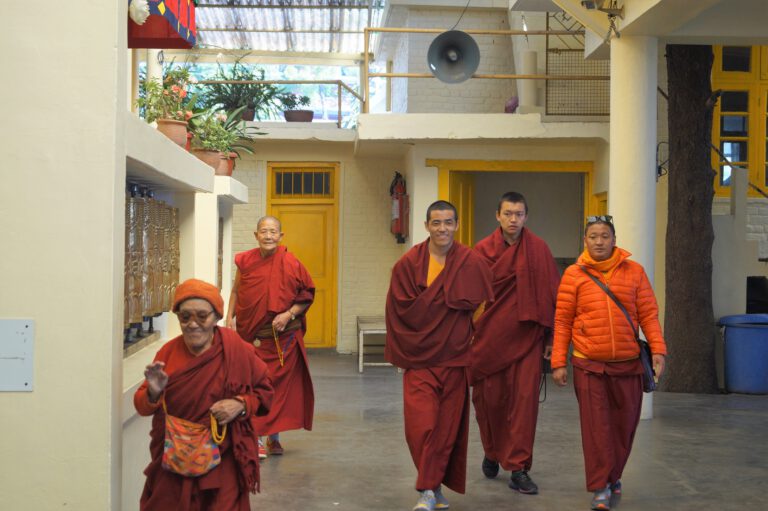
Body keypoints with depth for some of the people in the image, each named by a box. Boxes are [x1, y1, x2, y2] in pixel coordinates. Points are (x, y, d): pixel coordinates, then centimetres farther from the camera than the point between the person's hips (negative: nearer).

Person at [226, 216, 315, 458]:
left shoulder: (290, 263, -8)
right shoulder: (246, 261, -1)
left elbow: (306, 297, -2)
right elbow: (236, 291, 11)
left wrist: (289, 314, -16)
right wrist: (229, 316, -1)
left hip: (283, 337, -1)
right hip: (252, 336, 1)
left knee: (280, 386, 8)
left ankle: (274, 437, 23)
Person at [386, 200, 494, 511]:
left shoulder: (472, 263, -1)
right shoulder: (408, 263, -2)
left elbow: (483, 309, 2)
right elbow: (403, 309, -5)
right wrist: (446, 298, -8)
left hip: (455, 357, 1)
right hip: (419, 357, -1)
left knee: (447, 427, 5)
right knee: (420, 425, -11)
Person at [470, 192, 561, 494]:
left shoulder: (539, 250, -1)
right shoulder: (482, 250, 0)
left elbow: (552, 295, 1)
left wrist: (551, 338, -1)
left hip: (526, 339, -1)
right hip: (489, 338, 1)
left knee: (525, 401, -4)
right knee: (489, 400, 8)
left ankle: (518, 469, 4)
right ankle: (492, 452, 33)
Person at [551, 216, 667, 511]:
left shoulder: (634, 271, 3)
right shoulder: (574, 275, -1)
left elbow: (648, 314, 3)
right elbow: (562, 321, 0)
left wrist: (658, 350, -9)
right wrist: (558, 362, -2)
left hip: (628, 364, 2)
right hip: (588, 365, -2)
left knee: (624, 425, 12)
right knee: (596, 427, -2)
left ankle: (613, 475, 33)